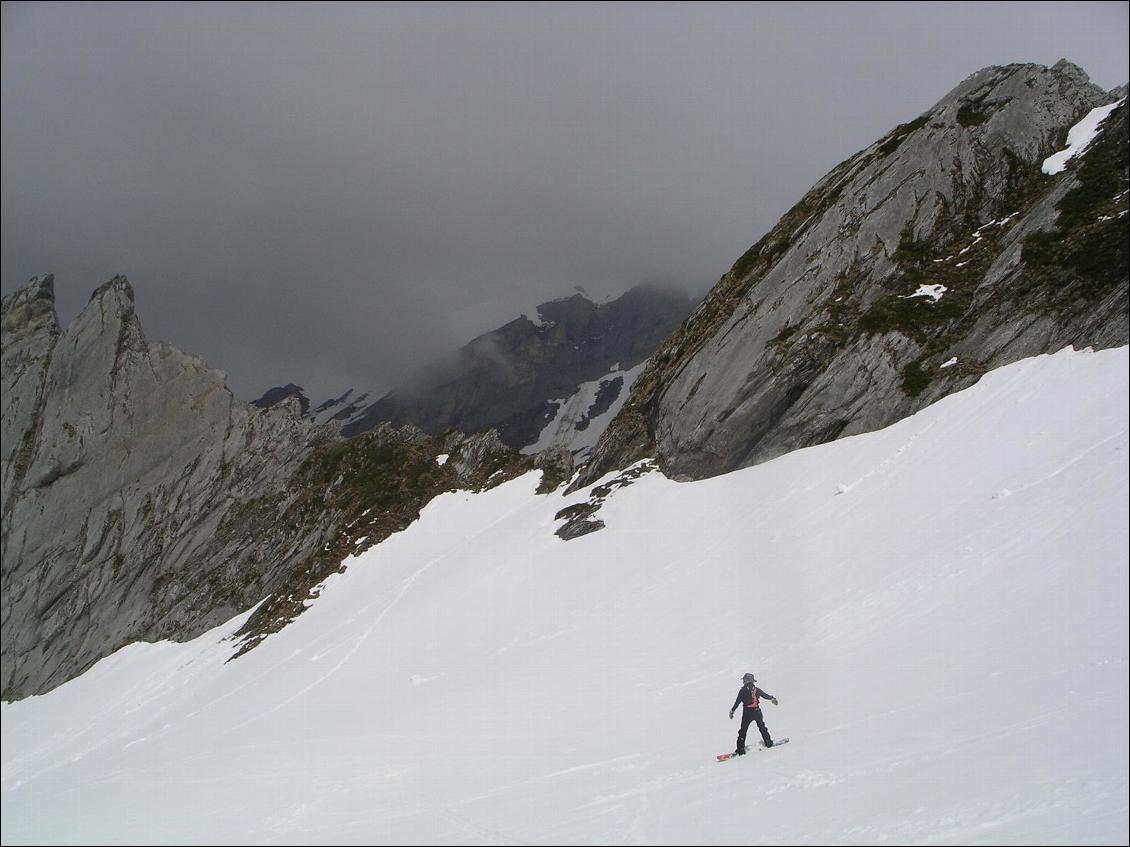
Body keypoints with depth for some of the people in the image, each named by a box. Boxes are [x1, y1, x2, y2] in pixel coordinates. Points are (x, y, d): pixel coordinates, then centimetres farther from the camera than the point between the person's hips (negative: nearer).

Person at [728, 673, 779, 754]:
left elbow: (737, 702, -8)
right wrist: (772, 699, 32)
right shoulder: (756, 689, 3)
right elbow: (765, 695, 14)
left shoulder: (743, 690, -6)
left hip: (747, 713, -3)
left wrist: (732, 711, -1)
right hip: (757, 711, 3)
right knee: (762, 727, 24)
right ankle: (768, 742, 25)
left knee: (743, 730, 4)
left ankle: (741, 749, 0)